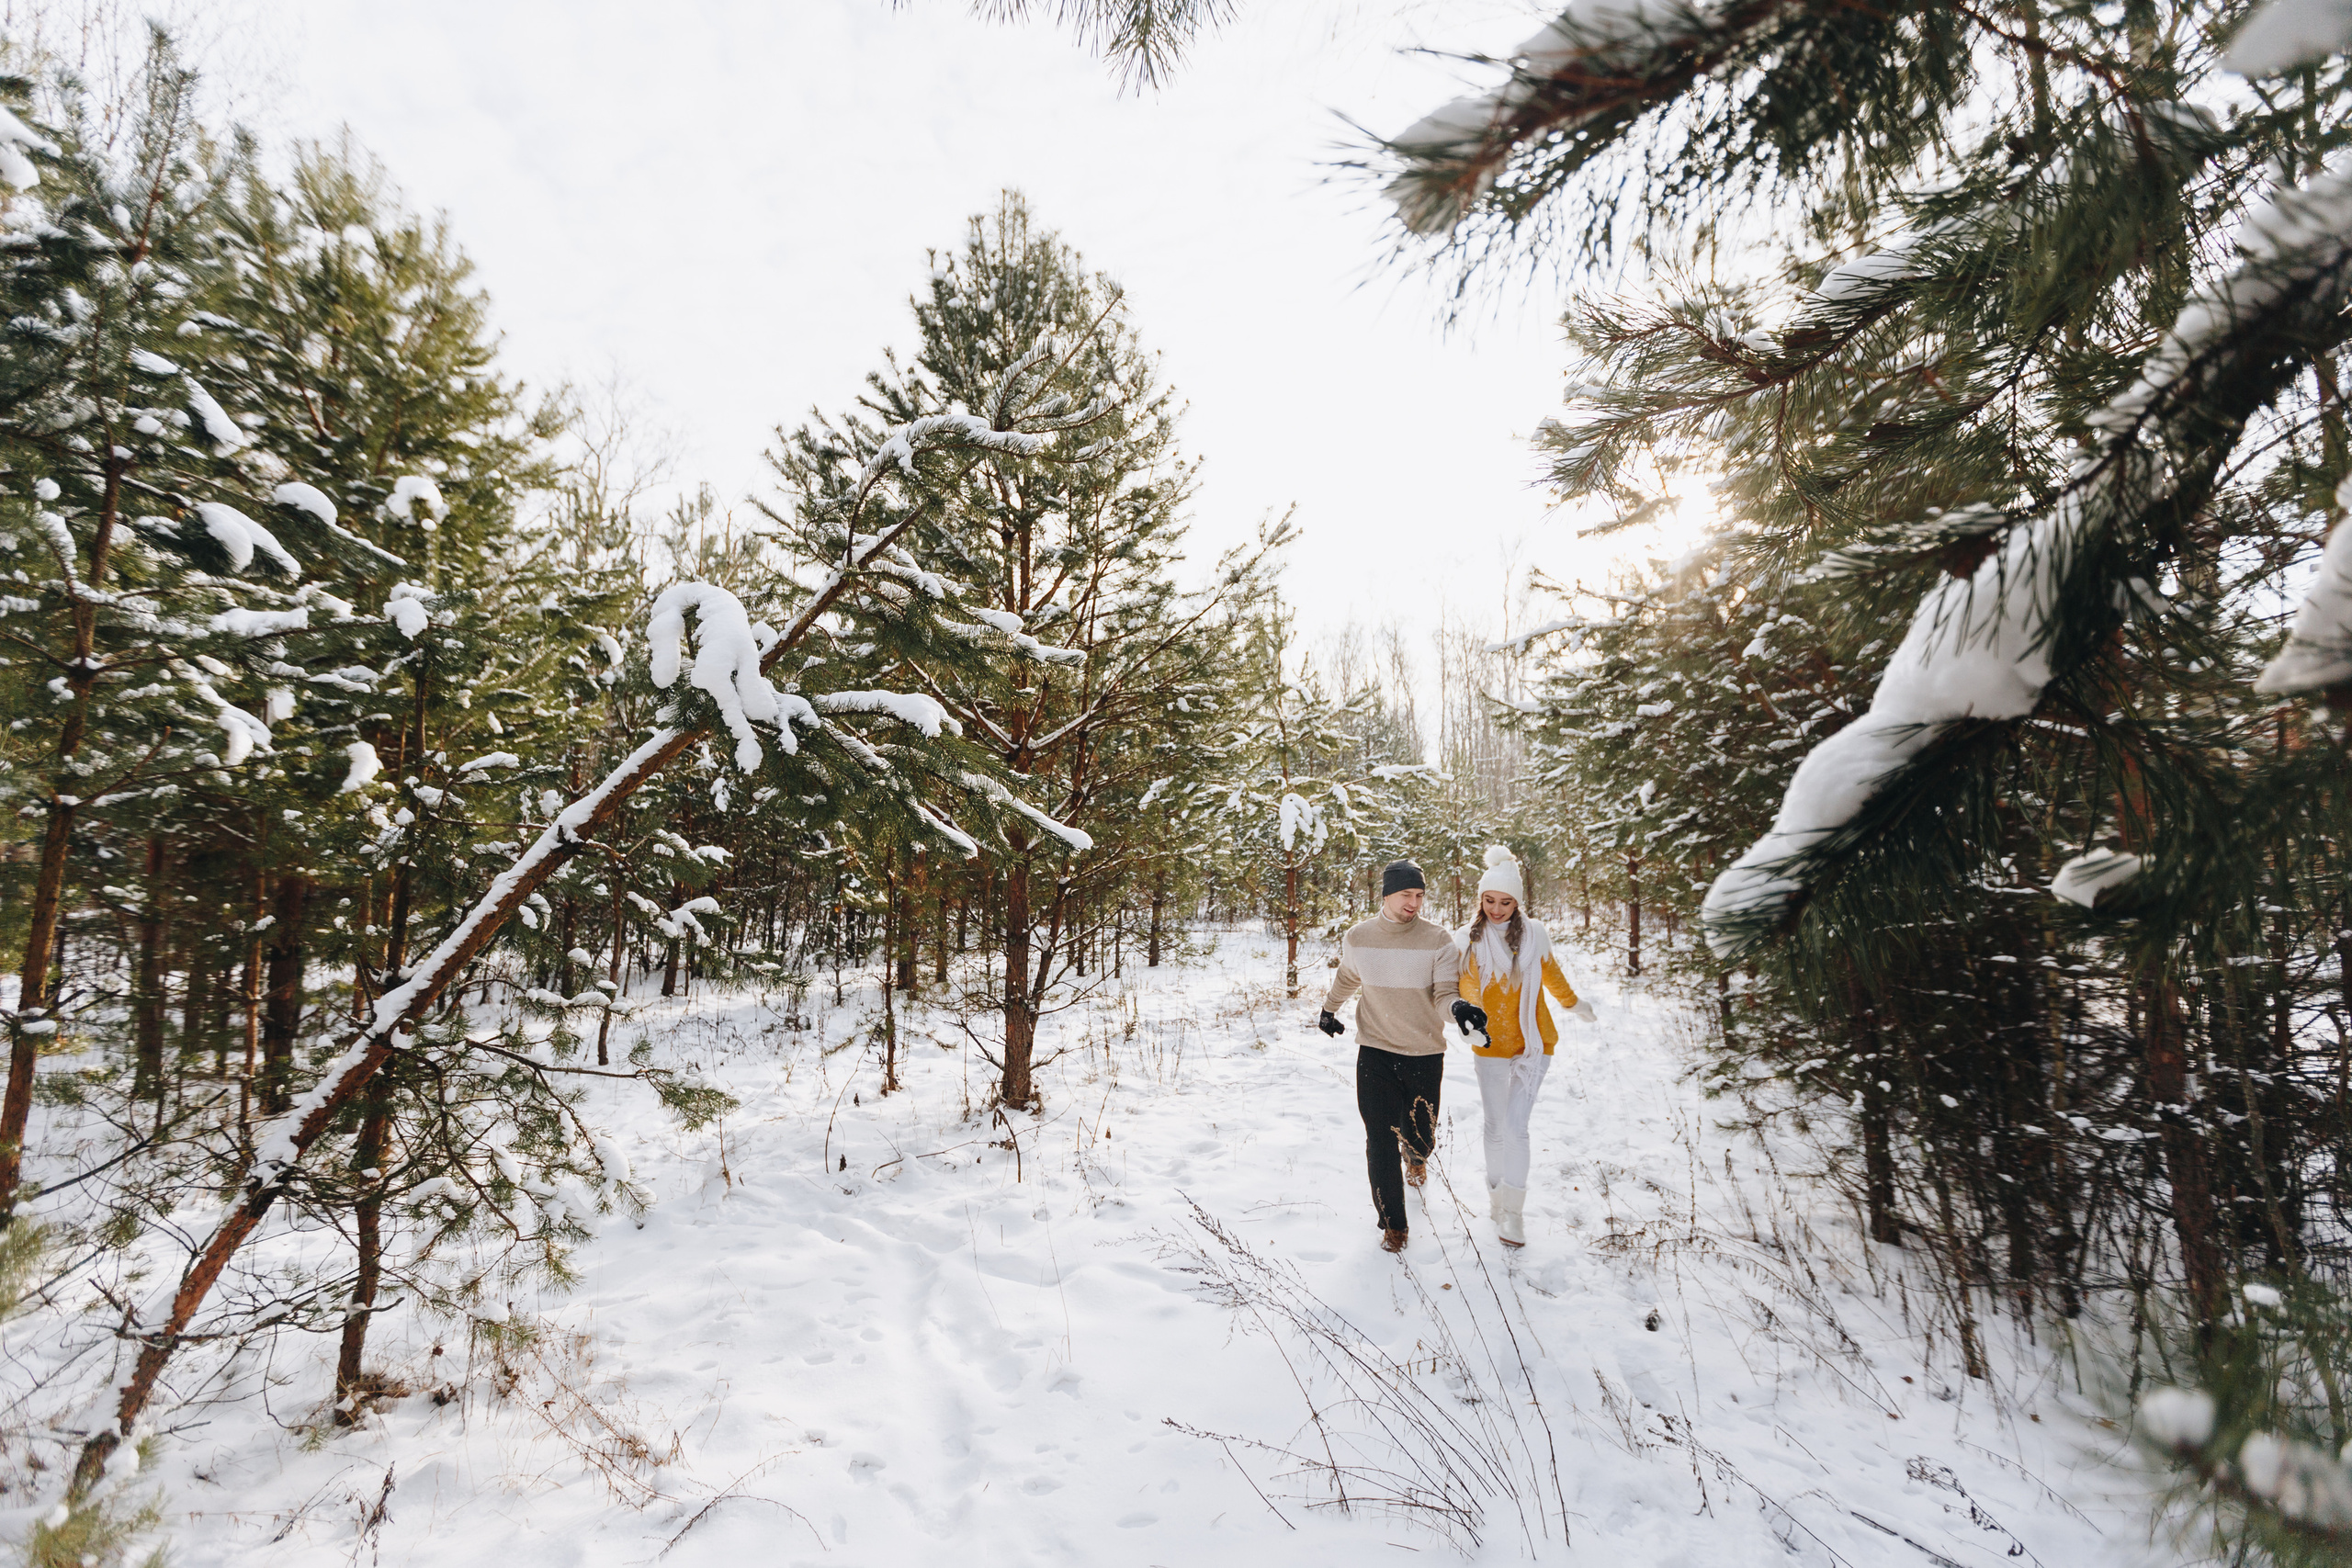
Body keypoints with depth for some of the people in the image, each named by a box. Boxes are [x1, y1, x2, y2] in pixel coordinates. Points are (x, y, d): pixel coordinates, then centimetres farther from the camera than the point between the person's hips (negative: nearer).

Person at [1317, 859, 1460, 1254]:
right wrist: (1328, 1010, 30)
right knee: (1381, 1140, -3)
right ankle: (1393, 1222, 14)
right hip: (1375, 1053, 1)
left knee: (1420, 1135, 10)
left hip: (1425, 1055, 0)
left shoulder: (1436, 940, -9)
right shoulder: (1358, 938, -3)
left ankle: (1416, 1155, 49)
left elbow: (1445, 995, -13)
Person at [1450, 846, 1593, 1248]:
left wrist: (1574, 1003, 31)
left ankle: (1513, 1213, 2)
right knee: (1496, 1126, 11)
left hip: (1532, 1044, -1)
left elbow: (1551, 973, 16)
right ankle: (1496, 1194, 32)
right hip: (1489, 1045, 1)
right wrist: (1461, 1009, -28)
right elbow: (1457, 987, -5)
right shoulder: (1469, 938, -4)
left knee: (1516, 1127, -9)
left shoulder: (1534, 934, -2)